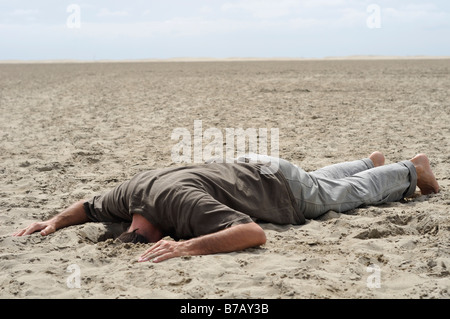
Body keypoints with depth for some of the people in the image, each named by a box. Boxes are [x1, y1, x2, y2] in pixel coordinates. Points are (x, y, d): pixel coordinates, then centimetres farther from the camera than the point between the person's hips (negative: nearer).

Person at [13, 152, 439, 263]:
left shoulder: (179, 199, -46)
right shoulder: (129, 193, -24)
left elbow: (254, 233, -53)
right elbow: (89, 206, -2)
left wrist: (186, 246, -61)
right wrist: (56, 221, -19)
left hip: (282, 187, -6)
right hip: (249, 167, 6)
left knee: (351, 192, 22)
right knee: (319, 179, 36)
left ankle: (411, 169, 49)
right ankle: (371, 161, 64)